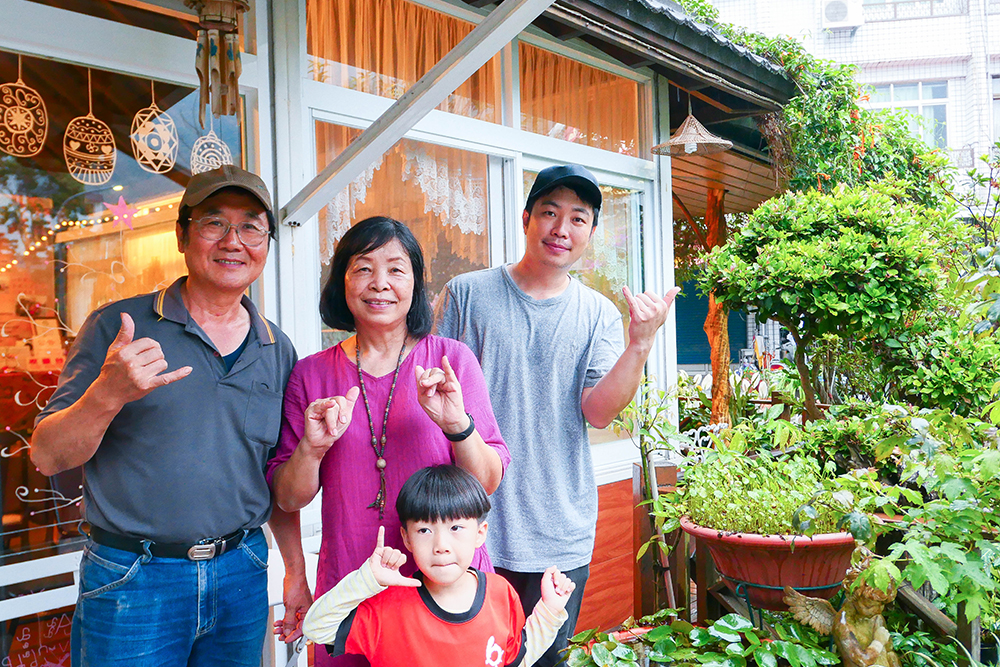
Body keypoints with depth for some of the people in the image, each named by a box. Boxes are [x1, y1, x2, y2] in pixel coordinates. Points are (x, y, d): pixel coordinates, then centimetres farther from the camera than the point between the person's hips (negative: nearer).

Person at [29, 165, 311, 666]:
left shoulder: (278, 351, 5)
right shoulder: (116, 327, -5)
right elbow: (48, 457, -7)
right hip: (130, 582, -3)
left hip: (242, 576, 4)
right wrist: (107, 395, -25)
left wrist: (296, 571, 12)